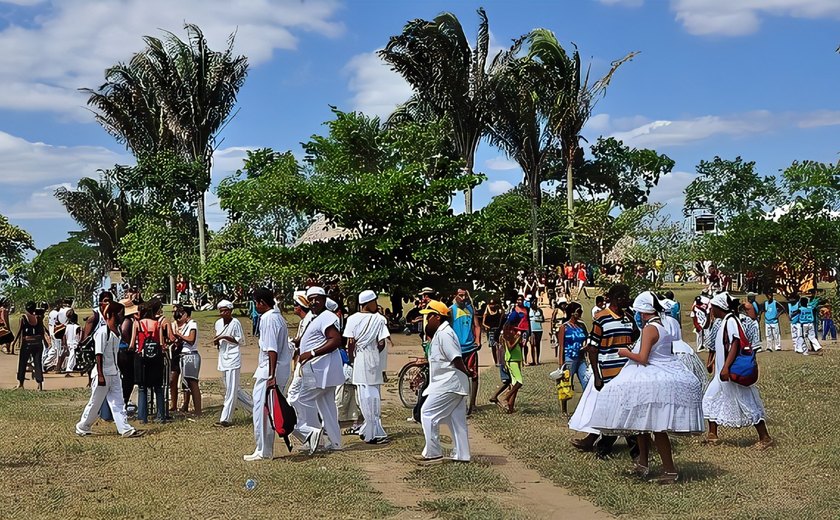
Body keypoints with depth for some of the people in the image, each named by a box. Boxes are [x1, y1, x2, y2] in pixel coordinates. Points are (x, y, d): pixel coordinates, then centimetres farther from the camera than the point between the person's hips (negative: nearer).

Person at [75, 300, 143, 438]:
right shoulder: (102, 332, -16)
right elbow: (99, 355, -17)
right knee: (95, 403, 4)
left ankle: (125, 429, 1)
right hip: (103, 374, -8)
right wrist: (100, 375, -19)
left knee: (118, 403, 4)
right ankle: (82, 428, 20)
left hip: (114, 373, 8)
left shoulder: (117, 331, 8)